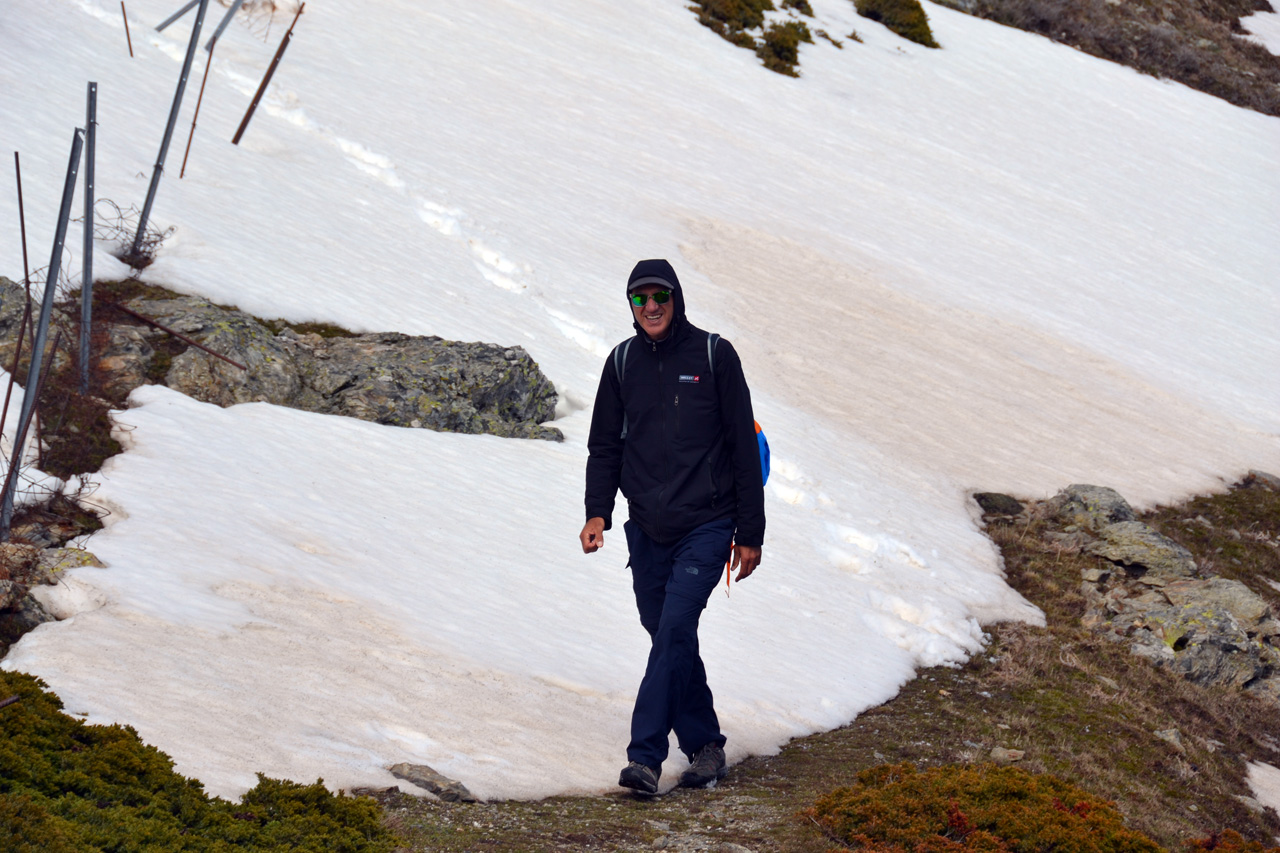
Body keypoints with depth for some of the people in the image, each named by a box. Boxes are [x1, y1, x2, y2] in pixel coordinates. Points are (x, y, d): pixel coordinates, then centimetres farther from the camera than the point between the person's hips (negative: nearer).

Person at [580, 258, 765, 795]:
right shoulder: (623, 362, 8)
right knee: (669, 636, 7)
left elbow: (744, 447, -1)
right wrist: (597, 512, -1)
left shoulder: (714, 355, -3)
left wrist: (749, 534, -3)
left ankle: (645, 756, -19)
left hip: (706, 527, -5)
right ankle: (704, 745, 20)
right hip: (647, 530, 5)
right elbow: (605, 445, 15)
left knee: (674, 629, -16)